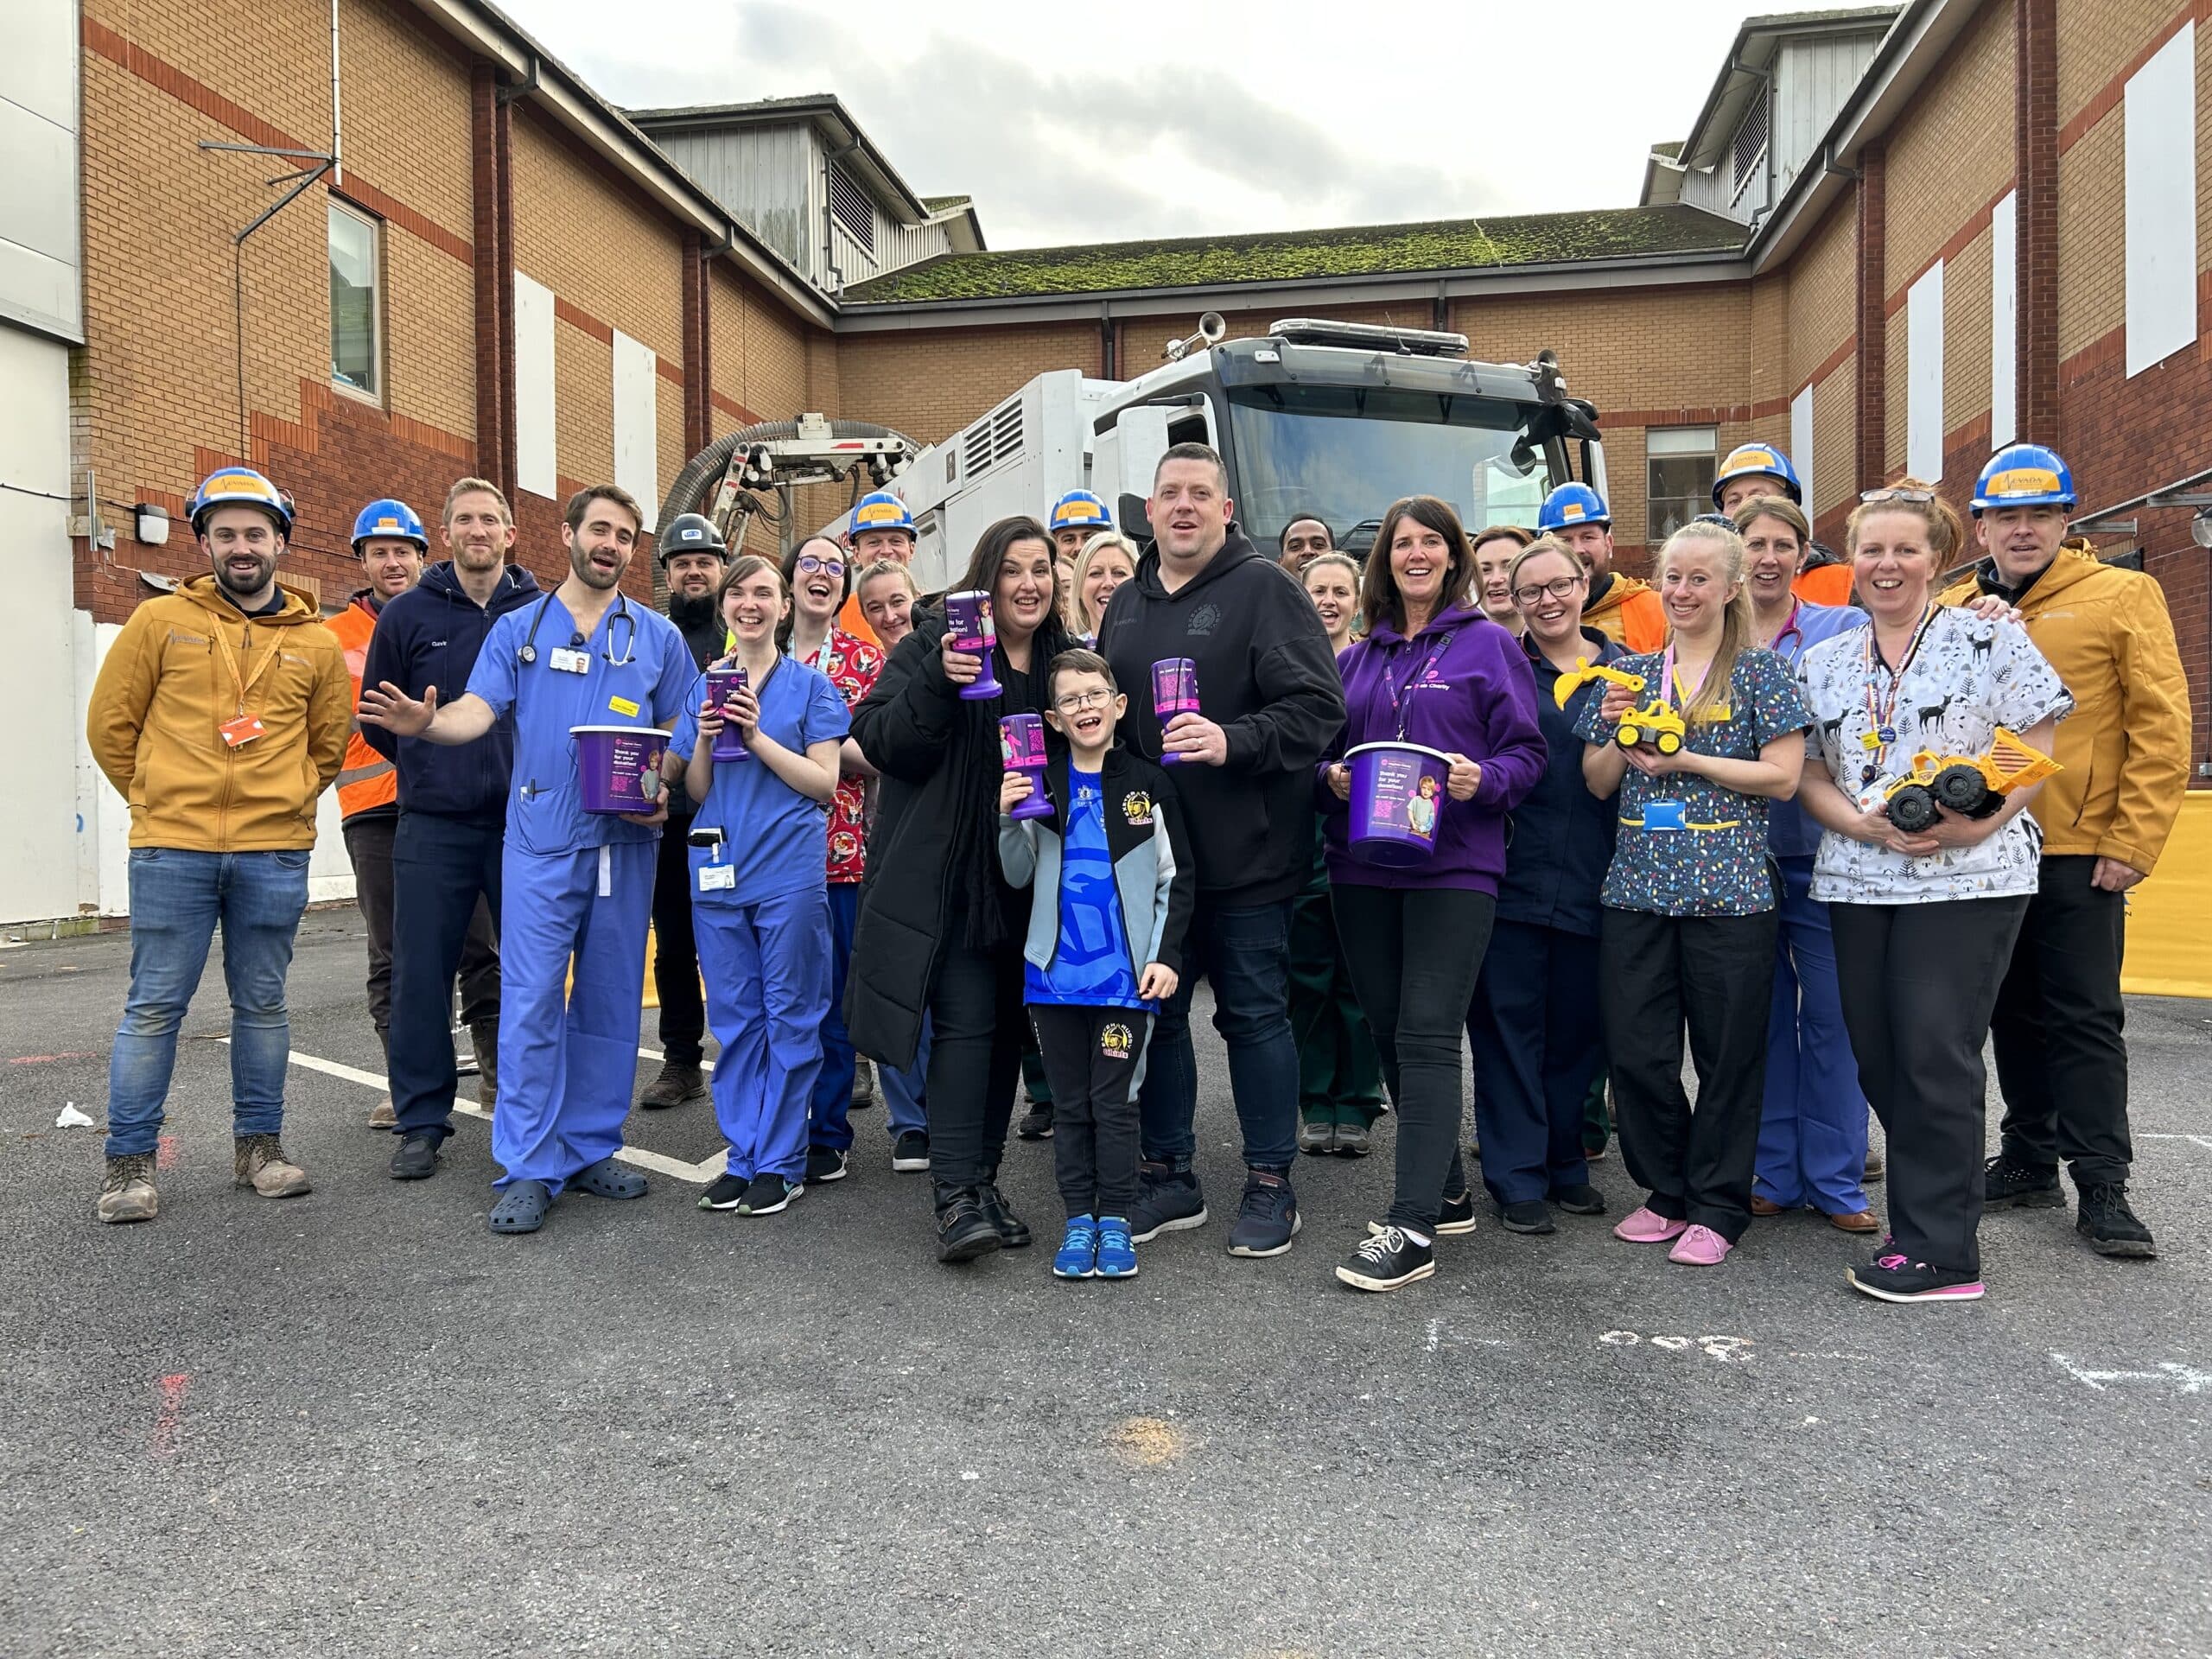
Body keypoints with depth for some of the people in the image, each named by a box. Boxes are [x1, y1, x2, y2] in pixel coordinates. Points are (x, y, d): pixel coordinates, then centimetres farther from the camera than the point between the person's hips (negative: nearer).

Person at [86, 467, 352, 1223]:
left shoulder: (317, 643, 7)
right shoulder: (160, 620, 3)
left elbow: (327, 744, 18)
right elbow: (111, 724, 8)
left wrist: (280, 802, 11)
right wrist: (160, 800, 9)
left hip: (275, 855, 2)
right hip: (171, 849, -1)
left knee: (262, 1005, 10)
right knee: (154, 1006, 3)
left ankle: (259, 1145, 22)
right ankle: (128, 1162, 13)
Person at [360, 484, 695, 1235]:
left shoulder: (658, 636, 10)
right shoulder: (518, 629, 9)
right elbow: (477, 710, -3)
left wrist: (665, 796, -9)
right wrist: (425, 722, -25)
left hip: (626, 842, 2)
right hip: (540, 841, -1)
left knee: (610, 1000, 8)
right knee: (531, 1001, -6)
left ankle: (590, 1148, 19)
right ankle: (528, 1170, 1)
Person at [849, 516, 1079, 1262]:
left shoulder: (1064, 656, 10)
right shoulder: (935, 642, -5)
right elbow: (884, 743, -12)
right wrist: (938, 683, -27)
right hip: (949, 878, -5)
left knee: (1006, 1025, 10)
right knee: (964, 1022, -10)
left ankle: (983, 1178, 21)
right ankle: (957, 1195, -5)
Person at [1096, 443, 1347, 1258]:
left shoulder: (1263, 587, -5)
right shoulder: (1128, 602, 15)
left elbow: (1318, 706, -12)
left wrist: (1233, 741, -26)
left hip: (1243, 853, -6)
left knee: (1255, 1015, 4)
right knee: (1155, 1012, 11)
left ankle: (1270, 1185, 18)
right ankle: (1169, 1176, 25)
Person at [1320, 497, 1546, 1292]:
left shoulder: (1488, 645, 4)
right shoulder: (1357, 659, 16)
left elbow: (1527, 752, 0)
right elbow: (1324, 754, 19)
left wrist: (1484, 780, -19)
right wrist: (1333, 778, -2)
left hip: (1453, 867, -5)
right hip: (1362, 869, 5)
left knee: (1427, 1037, -11)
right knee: (1390, 1035, 10)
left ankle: (1411, 1227, -10)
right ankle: (1446, 1193, 25)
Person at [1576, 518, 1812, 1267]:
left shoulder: (1760, 671, 1)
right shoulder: (1632, 672, 12)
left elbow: (1783, 777, -7)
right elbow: (1598, 783, 12)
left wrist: (1687, 760, -13)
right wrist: (1620, 731, -7)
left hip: (1728, 890, -4)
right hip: (1637, 888, 4)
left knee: (1728, 1052, 4)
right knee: (1634, 1050, 5)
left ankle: (1718, 1206, 19)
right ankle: (1668, 1192, 24)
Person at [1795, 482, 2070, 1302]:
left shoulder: (1990, 638, 1)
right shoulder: (1824, 662, 13)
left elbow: (2035, 750, -2)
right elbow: (1808, 775, 9)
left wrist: (1979, 821, -18)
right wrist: (1864, 823, -10)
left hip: (1968, 878, -5)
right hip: (1858, 881, 5)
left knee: (1935, 1055, -7)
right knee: (1877, 1058, 7)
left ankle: (1940, 1251, 2)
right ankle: (1931, 1214, 24)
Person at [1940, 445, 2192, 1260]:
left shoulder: (2122, 596, -2)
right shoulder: (1951, 612, 8)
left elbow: (2162, 727, -6)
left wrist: (2132, 842, -11)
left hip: (2078, 854, -4)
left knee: (2084, 1018, 0)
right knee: (2014, 1013, 14)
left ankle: (2102, 1186, 9)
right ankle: (2028, 1160, 26)